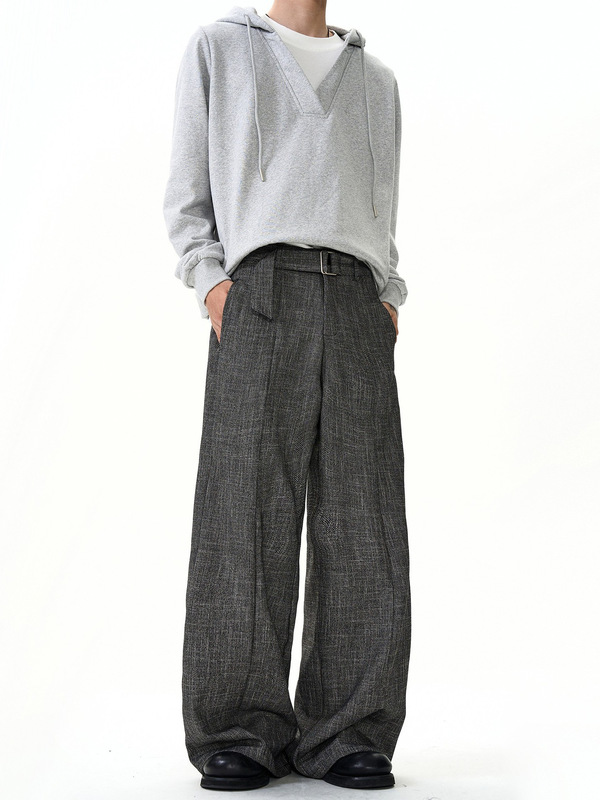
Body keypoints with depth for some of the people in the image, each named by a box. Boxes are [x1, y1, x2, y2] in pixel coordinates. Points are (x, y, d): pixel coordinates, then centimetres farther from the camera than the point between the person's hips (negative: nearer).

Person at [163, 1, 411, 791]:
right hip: (261, 289, -2)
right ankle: (240, 737, -4)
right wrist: (210, 281, -4)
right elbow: (187, 193, 13)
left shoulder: (377, 80, 27)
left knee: (363, 522, -7)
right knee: (246, 517, -10)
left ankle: (347, 735, -2)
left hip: (356, 302, 3)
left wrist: (389, 300, 8)